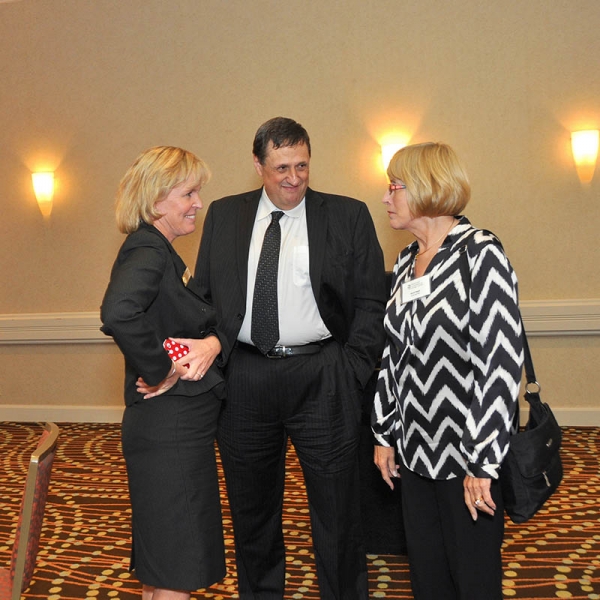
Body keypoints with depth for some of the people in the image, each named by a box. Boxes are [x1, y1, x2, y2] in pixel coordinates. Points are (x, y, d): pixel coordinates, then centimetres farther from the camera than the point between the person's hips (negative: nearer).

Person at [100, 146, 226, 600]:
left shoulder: (161, 252, 13)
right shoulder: (146, 251, -17)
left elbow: (206, 318, 13)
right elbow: (119, 313, -38)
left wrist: (211, 342, -10)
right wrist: (161, 371, -24)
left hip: (181, 426, 10)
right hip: (169, 429, -9)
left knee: (159, 558, 21)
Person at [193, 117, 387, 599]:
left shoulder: (348, 216, 1)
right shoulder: (224, 215, 9)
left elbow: (372, 302, -1)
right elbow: (203, 294, 10)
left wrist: (352, 371, -8)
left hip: (321, 381, -2)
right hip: (244, 379, 3)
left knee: (337, 510, 10)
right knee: (252, 509, 17)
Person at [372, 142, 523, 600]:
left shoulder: (480, 253, -13)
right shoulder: (406, 262, 10)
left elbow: (501, 360, -18)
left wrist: (482, 462, -19)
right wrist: (384, 433, 12)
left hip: (466, 457, -7)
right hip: (415, 450, 7)